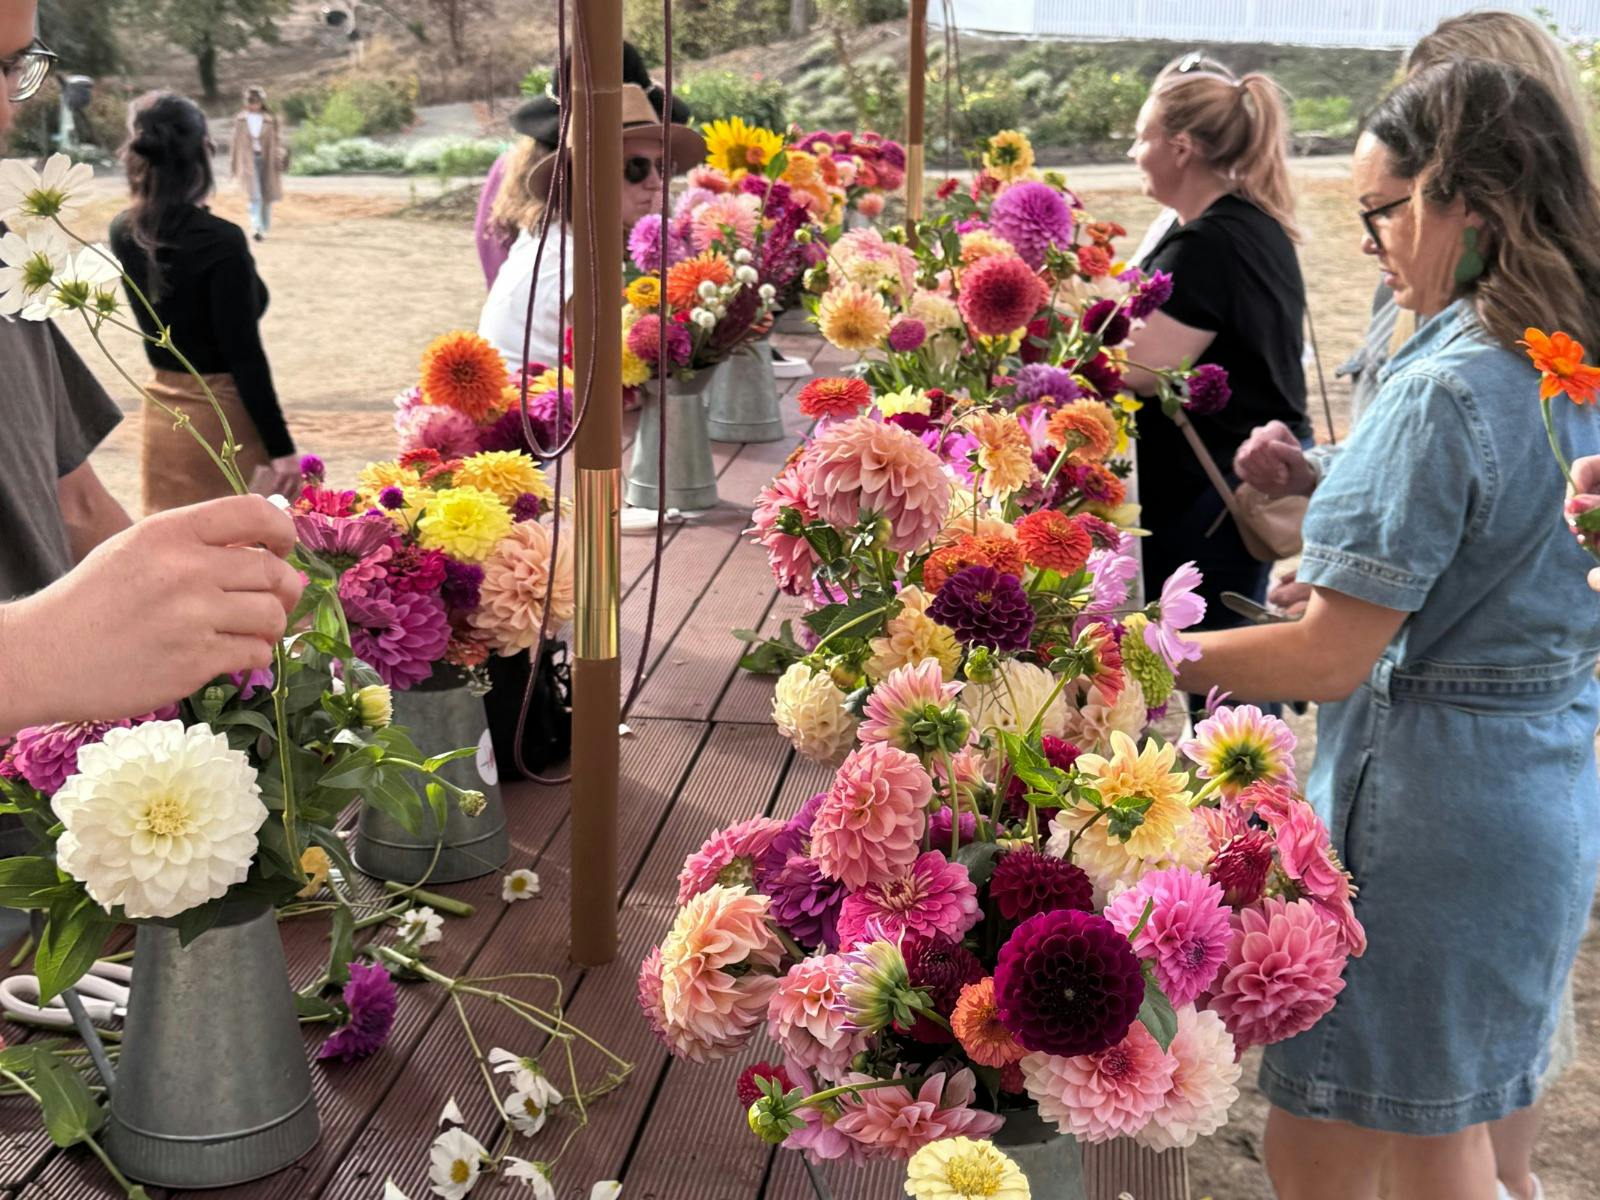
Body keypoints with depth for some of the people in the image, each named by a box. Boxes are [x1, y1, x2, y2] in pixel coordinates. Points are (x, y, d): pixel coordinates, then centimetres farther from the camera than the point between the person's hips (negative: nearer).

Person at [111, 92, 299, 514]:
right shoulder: (221, 241, -20)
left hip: (164, 411, 7)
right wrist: (282, 449, -15)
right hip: (223, 413, -7)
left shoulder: (124, 233, -2)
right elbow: (244, 356, -20)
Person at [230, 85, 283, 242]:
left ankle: (264, 229, 22)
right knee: (255, 196, -15)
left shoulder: (270, 119, 2)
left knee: (267, 197, 8)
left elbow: (276, 140, 4)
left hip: (266, 160, 1)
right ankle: (256, 228, -24)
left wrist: (280, 156, -10)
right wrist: (235, 167, 11)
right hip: (249, 160, -1)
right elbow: (236, 143, 9)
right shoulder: (240, 120, 4)